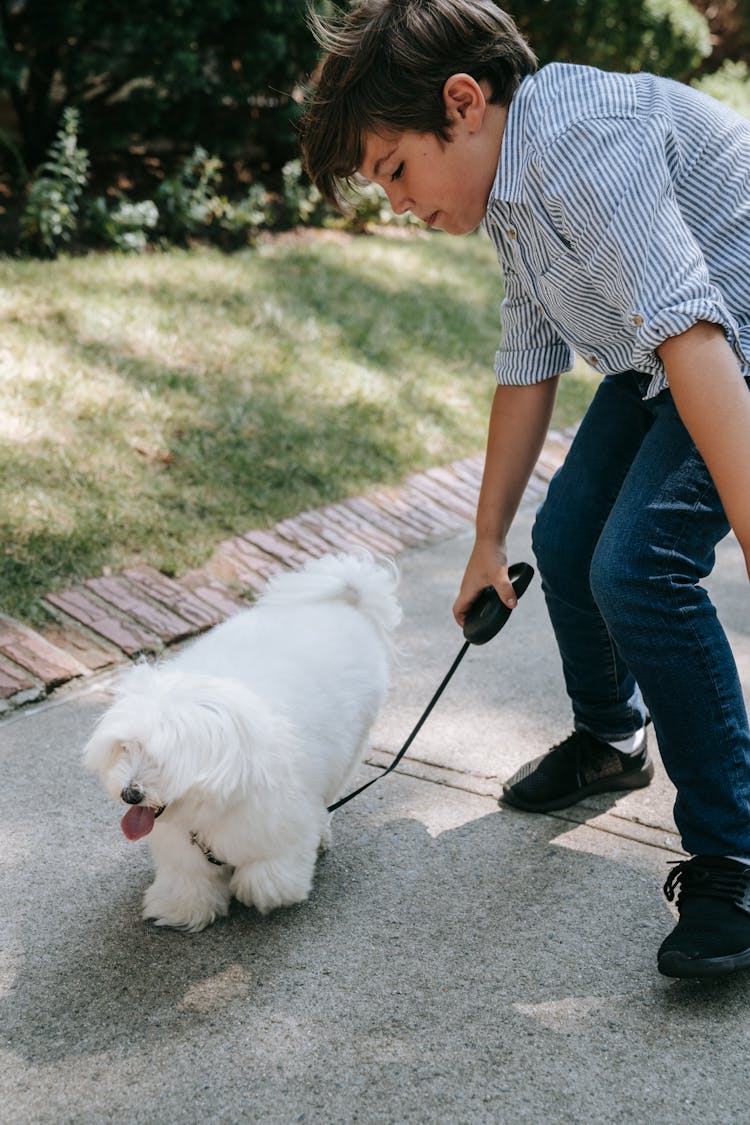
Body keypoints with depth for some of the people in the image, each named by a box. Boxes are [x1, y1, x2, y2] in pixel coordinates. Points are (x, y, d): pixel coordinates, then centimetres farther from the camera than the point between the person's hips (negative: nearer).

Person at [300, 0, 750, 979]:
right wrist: (488, 541, 18)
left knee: (638, 567, -22)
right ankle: (609, 743, 37)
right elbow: (528, 365, 13)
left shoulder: (584, 142, -29)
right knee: (567, 542, 11)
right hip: (649, 365, 10)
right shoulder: (512, 192, 4)